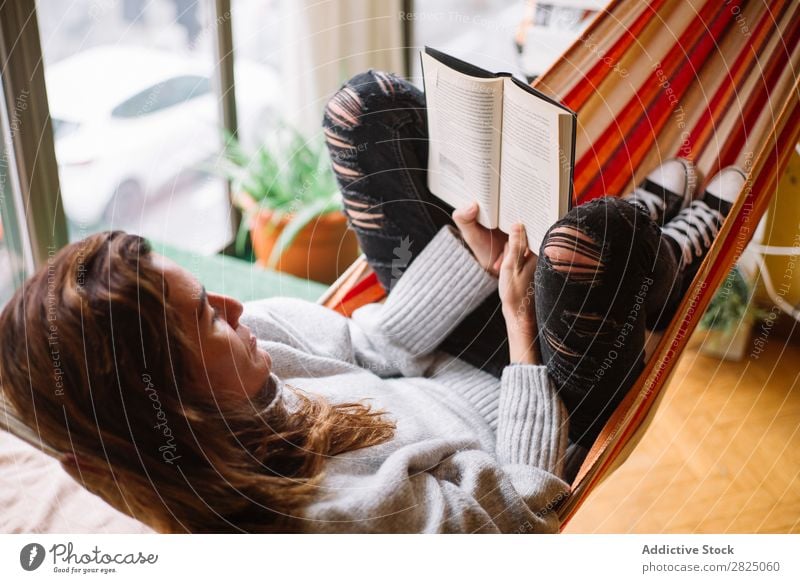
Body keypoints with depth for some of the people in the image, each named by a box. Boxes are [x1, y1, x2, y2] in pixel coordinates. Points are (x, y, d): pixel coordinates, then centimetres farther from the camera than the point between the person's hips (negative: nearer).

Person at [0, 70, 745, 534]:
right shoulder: (333, 511, -41)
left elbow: (366, 349, -7)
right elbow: (524, 513, -27)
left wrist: (473, 258, -15)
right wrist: (523, 323, -26)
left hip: (432, 368, 6)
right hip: (517, 425, -6)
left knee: (370, 103, -6)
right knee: (585, 244, -37)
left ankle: (645, 205, 14)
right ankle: (682, 243, 9)